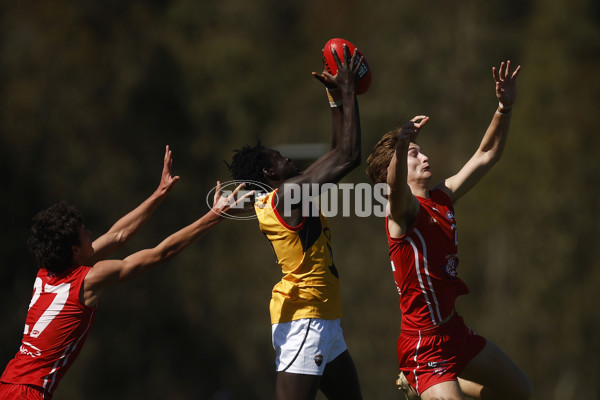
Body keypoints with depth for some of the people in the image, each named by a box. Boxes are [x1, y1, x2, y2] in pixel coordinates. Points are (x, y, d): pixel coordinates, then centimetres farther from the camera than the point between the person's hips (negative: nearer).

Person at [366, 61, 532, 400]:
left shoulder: (443, 197, 6)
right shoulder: (404, 210, -16)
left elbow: (486, 156, 13)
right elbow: (395, 185, -40)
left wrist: (505, 107, 2)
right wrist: (401, 146, -59)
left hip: (455, 330, 9)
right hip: (425, 343, -9)